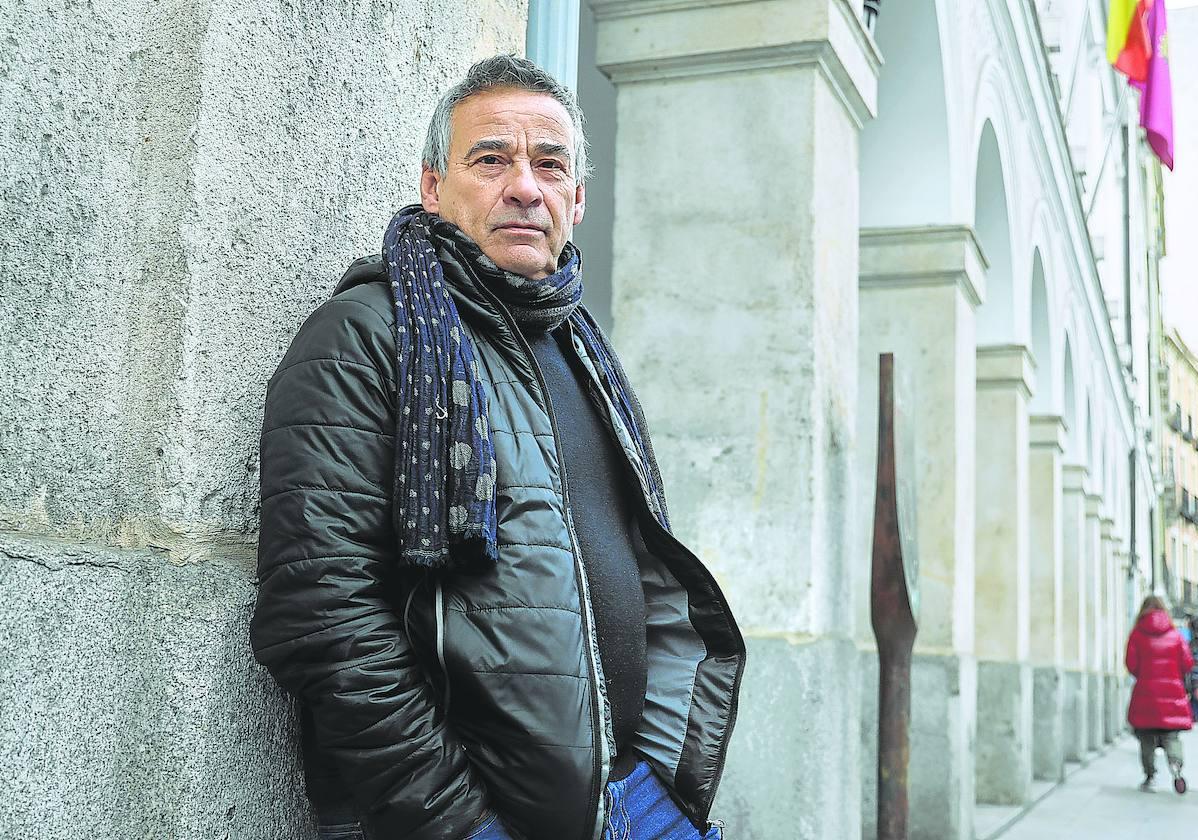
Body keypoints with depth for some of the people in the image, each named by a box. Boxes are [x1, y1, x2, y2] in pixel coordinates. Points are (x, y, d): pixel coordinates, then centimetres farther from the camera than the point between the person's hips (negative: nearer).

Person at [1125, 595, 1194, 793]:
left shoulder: (1137, 633, -1)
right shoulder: (1175, 634, 3)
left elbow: (1131, 663, -6)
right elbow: (1187, 663, 1)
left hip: (1145, 690, -1)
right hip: (1172, 690, 1)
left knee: (1147, 737, 7)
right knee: (1171, 734, 5)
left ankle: (1149, 777, 4)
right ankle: (1175, 763, -22)